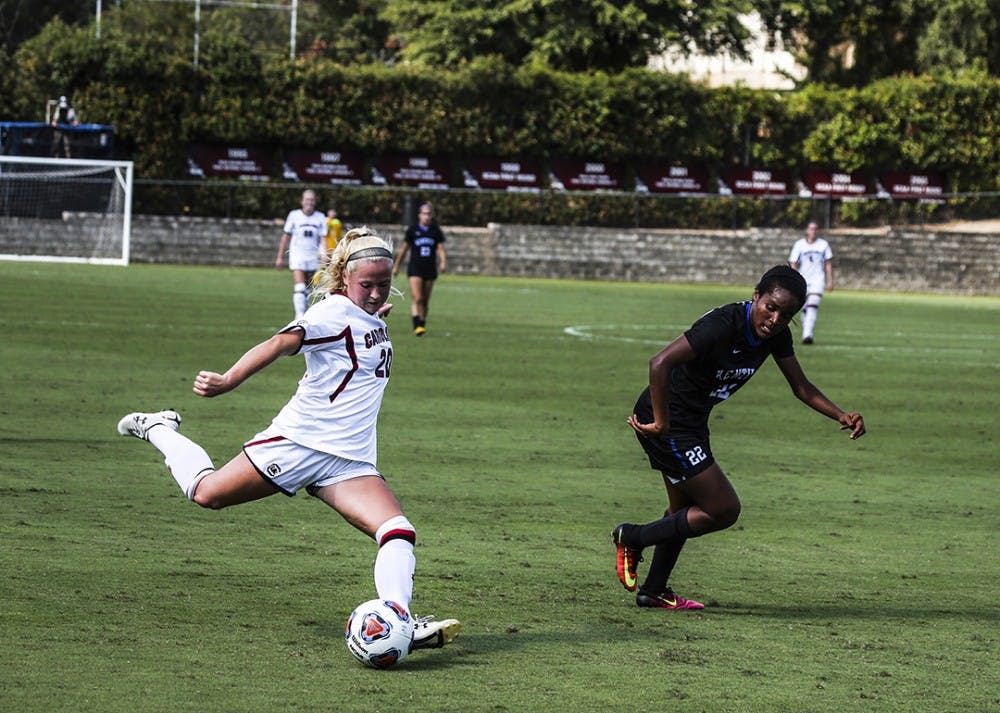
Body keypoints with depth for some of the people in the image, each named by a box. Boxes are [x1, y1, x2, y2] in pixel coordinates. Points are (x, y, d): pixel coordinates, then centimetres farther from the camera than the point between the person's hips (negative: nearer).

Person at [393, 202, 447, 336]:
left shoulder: (436, 231, 4)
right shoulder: (412, 230, 1)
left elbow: (441, 249, 0)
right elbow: (404, 249, 10)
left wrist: (443, 262, -20)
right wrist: (396, 266, 15)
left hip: (430, 269, 2)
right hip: (415, 268, -2)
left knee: (425, 301, 8)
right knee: (417, 298, -16)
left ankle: (422, 324, 20)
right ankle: (417, 325, -23)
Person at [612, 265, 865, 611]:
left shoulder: (776, 335, -4)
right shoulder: (724, 325, -30)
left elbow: (802, 387, 8)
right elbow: (660, 364, -36)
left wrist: (842, 416, -8)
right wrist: (661, 422, -29)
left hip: (692, 422, 9)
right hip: (669, 421, -9)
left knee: (685, 510, 23)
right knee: (724, 509, -6)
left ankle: (654, 591, 39)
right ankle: (632, 538, 7)